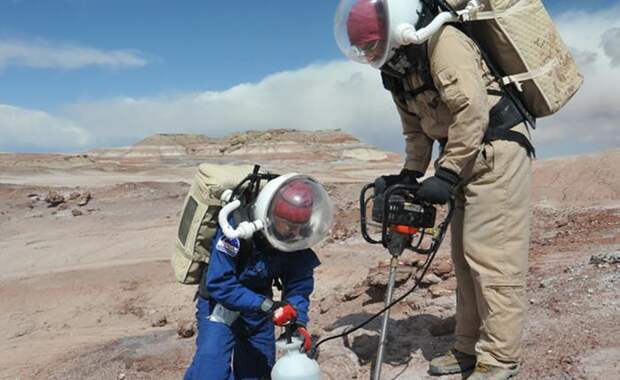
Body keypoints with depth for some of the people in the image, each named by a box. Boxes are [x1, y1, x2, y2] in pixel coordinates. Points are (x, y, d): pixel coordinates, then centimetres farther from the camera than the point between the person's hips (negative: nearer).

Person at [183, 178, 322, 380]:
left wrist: (299, 322, -24)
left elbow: (299, 287, -7)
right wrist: (266, 305, -36)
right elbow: (218, 283, -32)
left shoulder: (297, 240, -15)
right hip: (221, 306, -5)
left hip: (259, 307, 5)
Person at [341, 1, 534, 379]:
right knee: (466, 257, 11)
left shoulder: (441, 40, -18)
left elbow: (472, 111, -26)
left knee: (491, 256, -10)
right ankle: (470, 348, 21)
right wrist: (410, 174, 4)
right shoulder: (399, 67, 10)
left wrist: (445, 174, -24)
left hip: (497, 151, -9)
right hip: (469, 159, 10)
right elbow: (417, 128, 15)